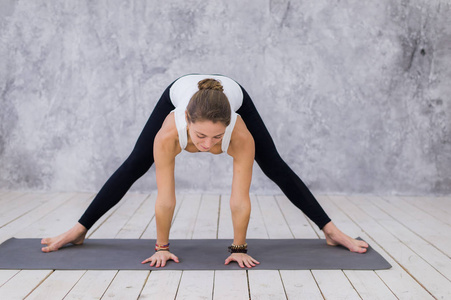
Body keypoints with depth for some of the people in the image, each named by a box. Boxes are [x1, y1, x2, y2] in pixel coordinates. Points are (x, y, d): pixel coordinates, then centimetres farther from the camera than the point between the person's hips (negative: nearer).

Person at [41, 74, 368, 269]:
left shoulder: (241, 136, -44)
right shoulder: (168, 134, -44)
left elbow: (240, 200, -34)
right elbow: (165, 199, -33)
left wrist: (239, 248, -24)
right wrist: (162, 246, -22)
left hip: (235, 94, 0)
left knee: (276, 168, -1)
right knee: (132, 167, 1)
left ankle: (332, 231, 12)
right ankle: (78, 232, 16)